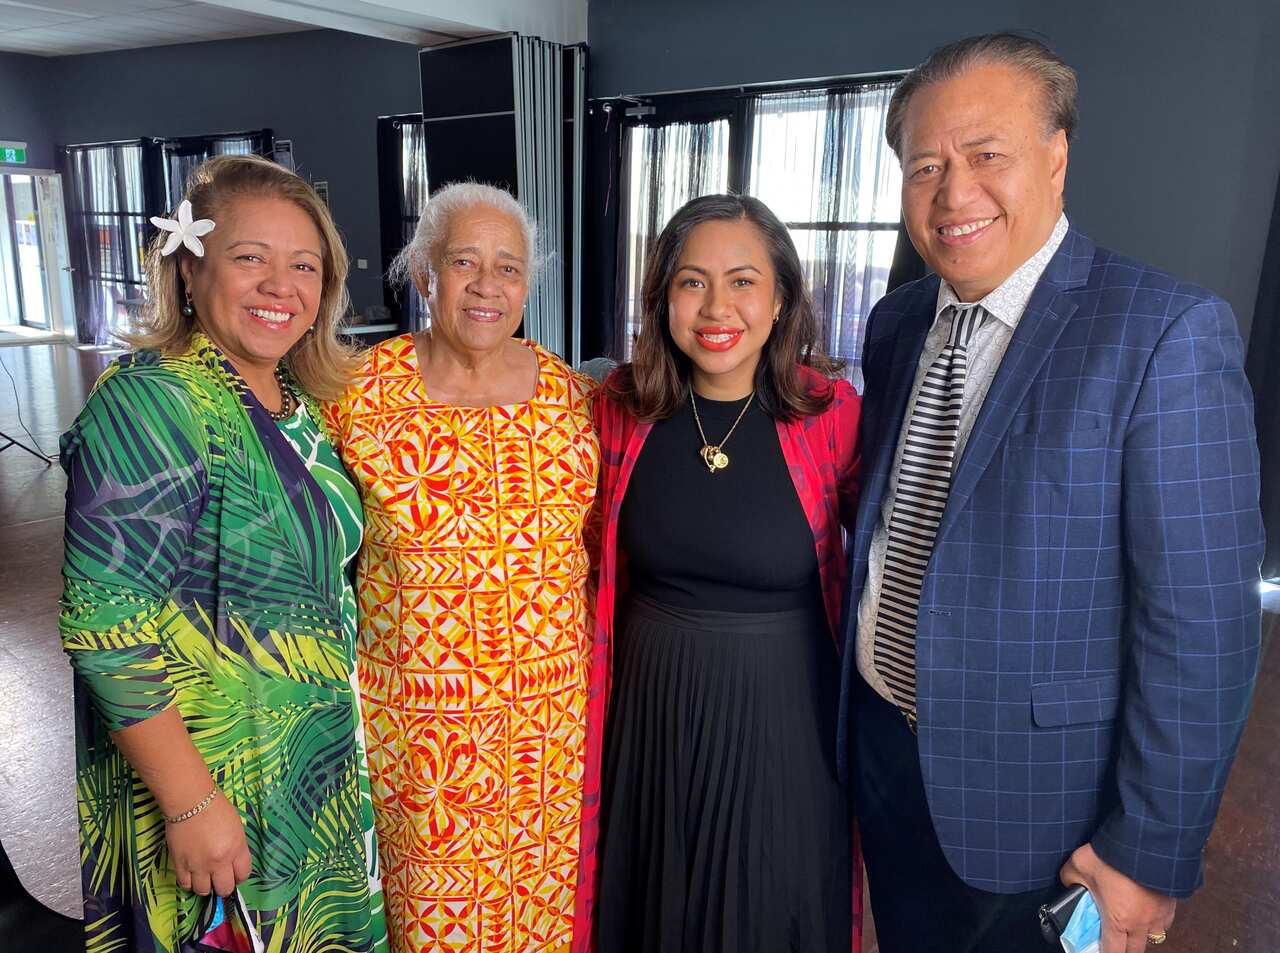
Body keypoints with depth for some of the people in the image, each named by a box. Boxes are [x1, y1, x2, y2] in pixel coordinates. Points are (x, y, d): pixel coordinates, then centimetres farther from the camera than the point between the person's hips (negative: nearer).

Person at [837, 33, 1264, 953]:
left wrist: (1151, 852, -15)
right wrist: (859, 700, 12)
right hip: (880, 745, 6)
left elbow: (1201, 619, -19)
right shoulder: (895, 324, 0)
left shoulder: (1166, 331, -19)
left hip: (1031, 790, -5)